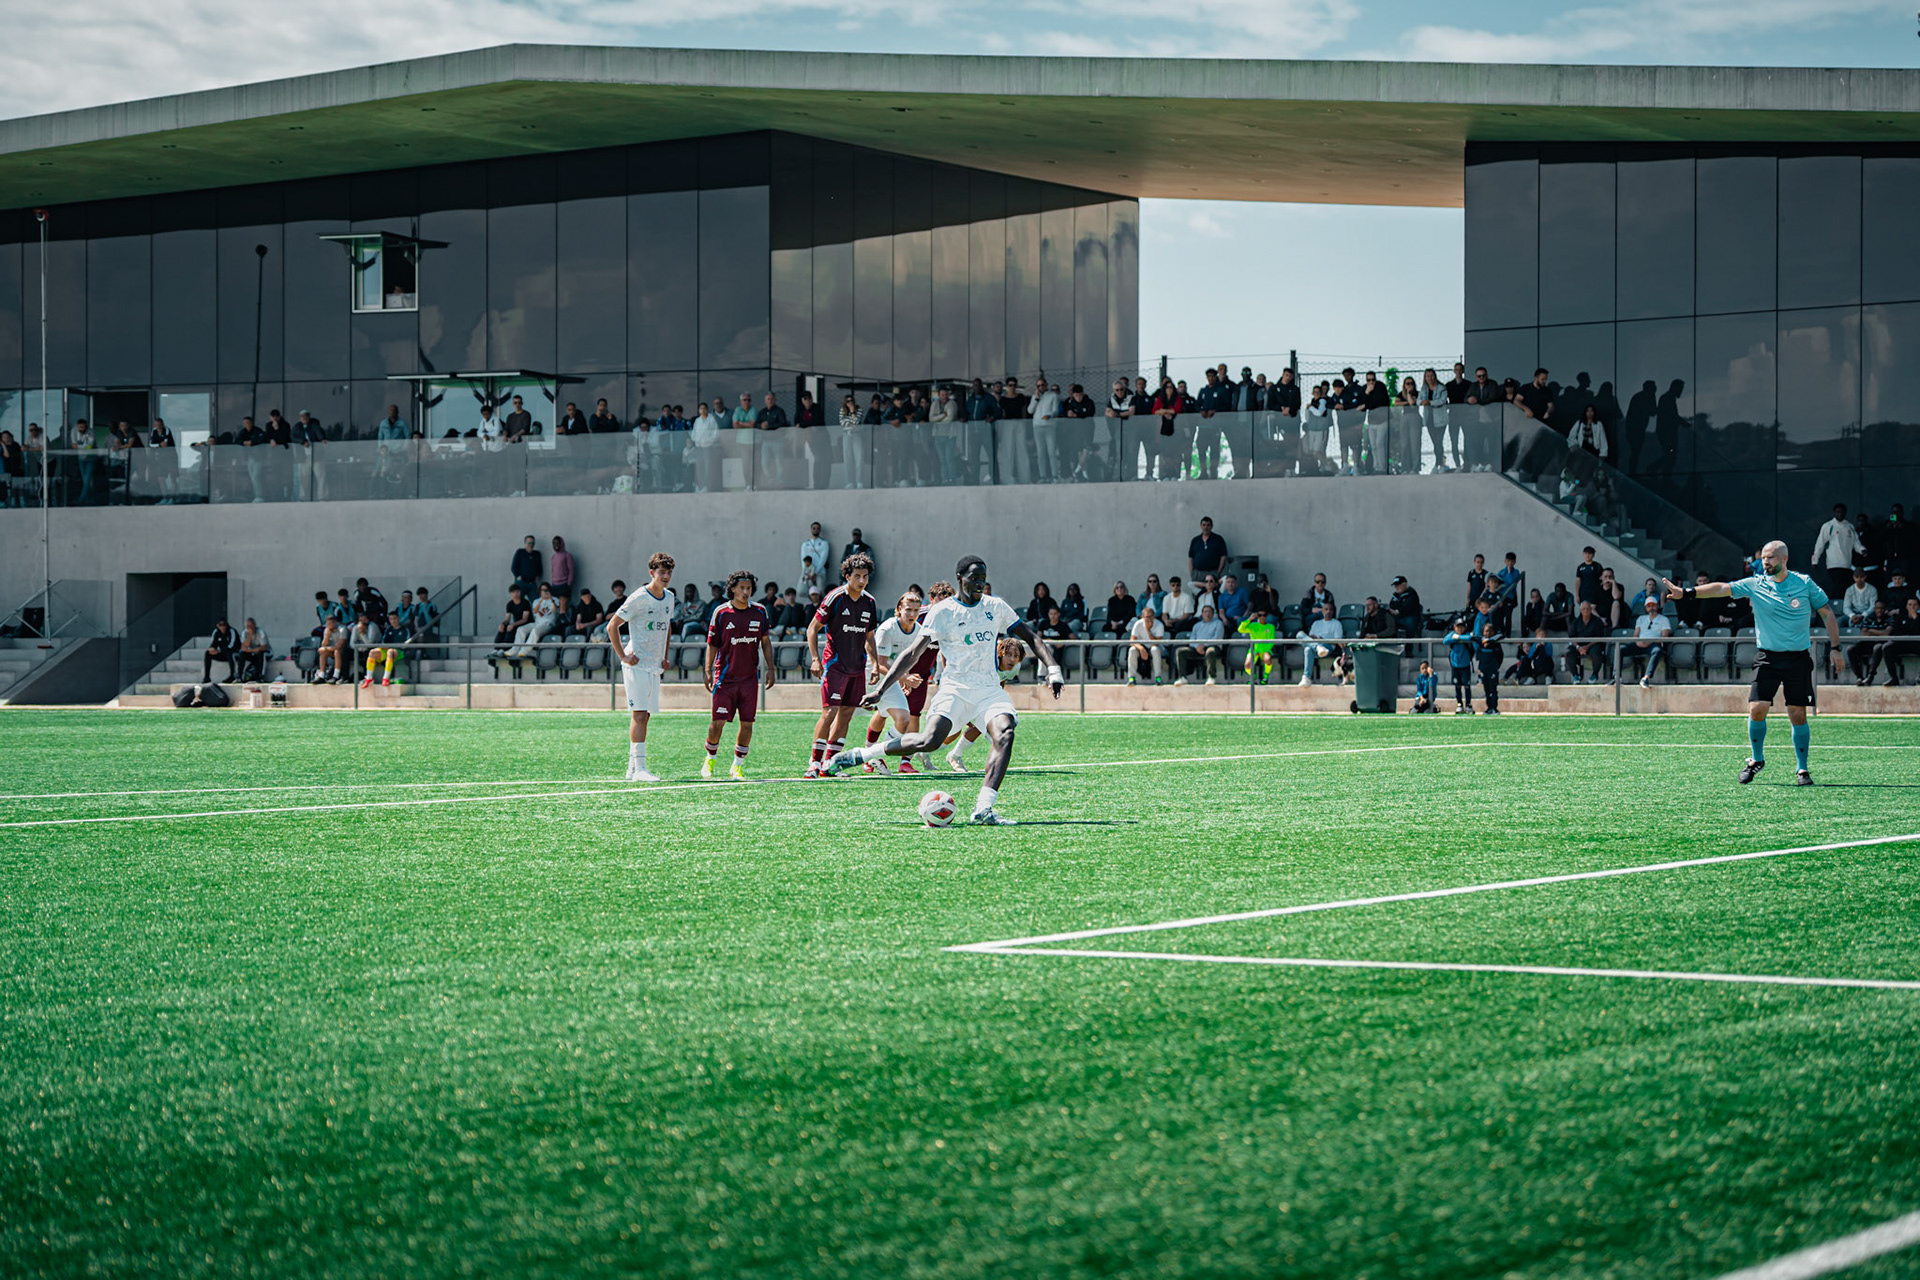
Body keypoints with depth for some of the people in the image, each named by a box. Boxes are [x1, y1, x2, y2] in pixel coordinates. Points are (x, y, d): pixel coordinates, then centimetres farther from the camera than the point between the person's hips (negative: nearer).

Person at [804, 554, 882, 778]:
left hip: (857, 667, 6)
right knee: (829, 712, -13)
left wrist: (875, 663, 12)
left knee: (846, 713, 6)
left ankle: (830, 763, 12)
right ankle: (814, 763, -9)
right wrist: (815, 659, -14)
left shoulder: (869, 603, 9)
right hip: (835, 664, -6)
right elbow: (812, 628, -5)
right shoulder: (834, 598, -9)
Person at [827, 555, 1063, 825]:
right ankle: (861, 754, -8)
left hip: (990, 689, 3)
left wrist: (1053, 670, 2)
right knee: (930, 739, -26)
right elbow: (913, 654, -3)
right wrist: (880, 690, -8)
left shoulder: (995, 607, 10)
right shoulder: (942, 612, -1)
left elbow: (1031, 637, 17)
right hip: (955, 688, -3)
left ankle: (983, 808, -28)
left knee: (1005, 734, -26)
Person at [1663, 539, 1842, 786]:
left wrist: (1835, 648, 2)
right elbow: (1722, 588, -10)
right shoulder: (1755, 585, 0)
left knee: (1798, 715, -4)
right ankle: (1756, 760, 13)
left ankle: (1802, 768, 12)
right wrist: (1686, 592, -21)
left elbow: (1828, 614, 7)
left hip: (1798, 659, -1)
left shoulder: (1805, 583, -1)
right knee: (1756, 709, -11)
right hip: (1768, 658, 1)